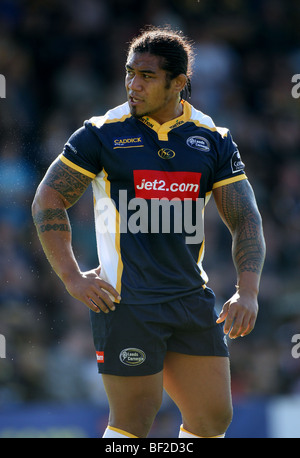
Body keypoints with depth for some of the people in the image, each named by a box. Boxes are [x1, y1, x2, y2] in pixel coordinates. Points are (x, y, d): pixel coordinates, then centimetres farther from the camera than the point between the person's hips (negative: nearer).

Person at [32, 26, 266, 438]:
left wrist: (248, 292, -7)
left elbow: (245, 220, 8)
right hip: (127, 303, -4)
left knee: (214, 419, 5)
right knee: (133, 423, -4)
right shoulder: (104, 134, -3)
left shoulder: (213, 139, 7)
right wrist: (72, 278, -7)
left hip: (193, 297, 4)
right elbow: (47, 200, 2)